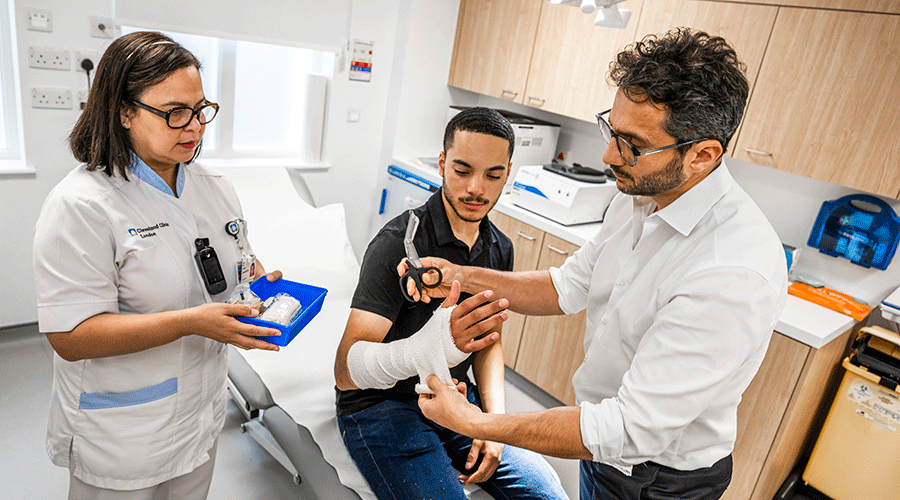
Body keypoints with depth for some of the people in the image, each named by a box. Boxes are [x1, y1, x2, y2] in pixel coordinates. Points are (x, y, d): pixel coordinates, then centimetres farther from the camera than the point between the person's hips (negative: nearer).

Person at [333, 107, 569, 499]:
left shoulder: (500, 249, 2)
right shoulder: (399, 243, -22)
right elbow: (346, 371, -29)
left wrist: (494, 420, -3)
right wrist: (427, 346, -49)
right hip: (382, 405, -6)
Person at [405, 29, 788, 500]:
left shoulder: (734, 274, -37)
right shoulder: (639, 197, -9)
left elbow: (633, 431, -35)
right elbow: (569, 285, 1)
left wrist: (474, 424, -30)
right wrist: (464, 277, -12)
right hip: (607, 434, 7)